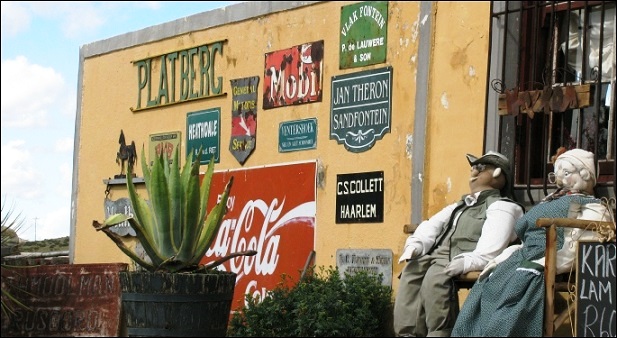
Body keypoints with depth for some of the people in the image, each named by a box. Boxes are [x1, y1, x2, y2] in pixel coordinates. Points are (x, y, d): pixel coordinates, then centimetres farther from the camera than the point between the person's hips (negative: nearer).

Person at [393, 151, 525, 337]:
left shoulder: (500, 207, 4)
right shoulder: (460, 206, 32)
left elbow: (490, 249, -12)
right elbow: (432, 225, 21)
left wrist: (466, 262, -29)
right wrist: (415, 245, 0)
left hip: (460, 261, -7)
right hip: (438, 256, 7)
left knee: (436, 276, -35)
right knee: (412, 270, -23)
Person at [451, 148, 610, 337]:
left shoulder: (592, 207, 5)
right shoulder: (547, 203, 30)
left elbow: (573, 252, -9)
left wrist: (537, 267, -18)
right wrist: (499, 261, 9)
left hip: (542, 273, -8)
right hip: (517, 266, 8)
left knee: (502, 323, -30)